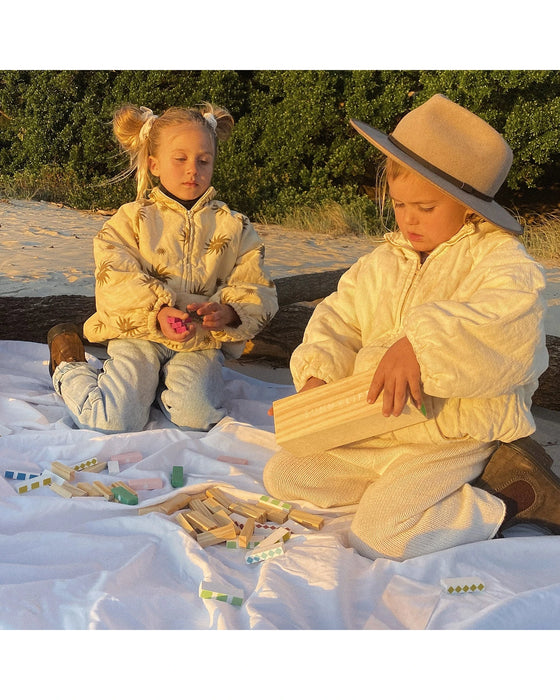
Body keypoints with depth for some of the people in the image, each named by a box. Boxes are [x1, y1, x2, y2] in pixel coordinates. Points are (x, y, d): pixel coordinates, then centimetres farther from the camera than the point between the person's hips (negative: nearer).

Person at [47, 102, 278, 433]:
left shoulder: (234, 226, 9)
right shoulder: (131, 218, 5)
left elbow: (259, 291, 3)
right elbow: (115, 280, -8)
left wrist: (228, 313, -19)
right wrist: (157, 311, -25)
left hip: (202, 342, 2)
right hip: (139, 335, -1)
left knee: (196, 415, -27)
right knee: (114, 424, -20)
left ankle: (167, 383, 11)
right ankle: (69, 371, 15)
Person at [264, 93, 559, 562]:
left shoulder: (497, 256, -11)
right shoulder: (381, 264, 9)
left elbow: (511, 316, -31)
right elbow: (338, 320, 11)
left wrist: (420, 343, -43)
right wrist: (317, 374, -10)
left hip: (455, 438, -7)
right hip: (372, 430, 7)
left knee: (379, 534, -24)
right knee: (282, 475, 3)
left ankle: (515, 499, -3)